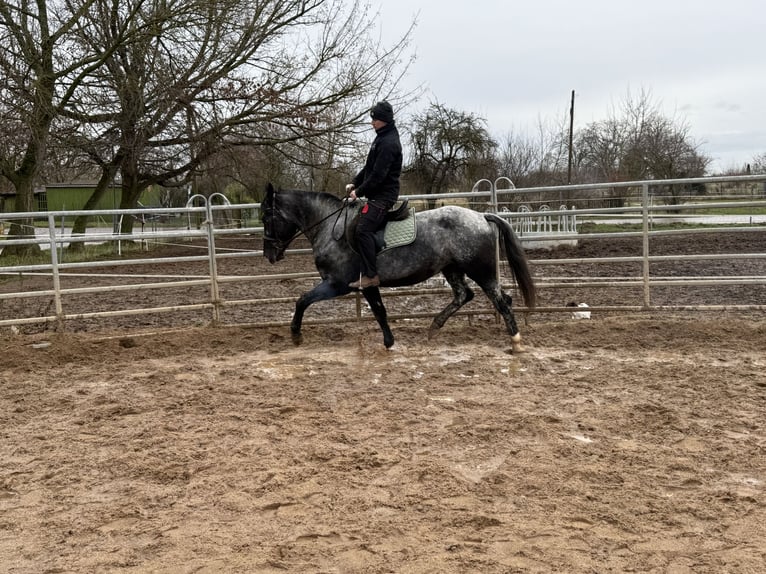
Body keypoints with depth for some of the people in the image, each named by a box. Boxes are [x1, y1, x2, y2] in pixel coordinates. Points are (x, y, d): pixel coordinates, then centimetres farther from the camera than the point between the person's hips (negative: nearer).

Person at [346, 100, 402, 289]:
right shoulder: (382, 138, 17)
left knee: (363, 230, -21)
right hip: (378, 194, 11)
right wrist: (354, 184, 11)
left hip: (383, 195, -11)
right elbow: (369, 167, 22)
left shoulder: (389, 143, -16)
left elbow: (378, 175, -22)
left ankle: (370, 275, -21)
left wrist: (360, 192, -15)